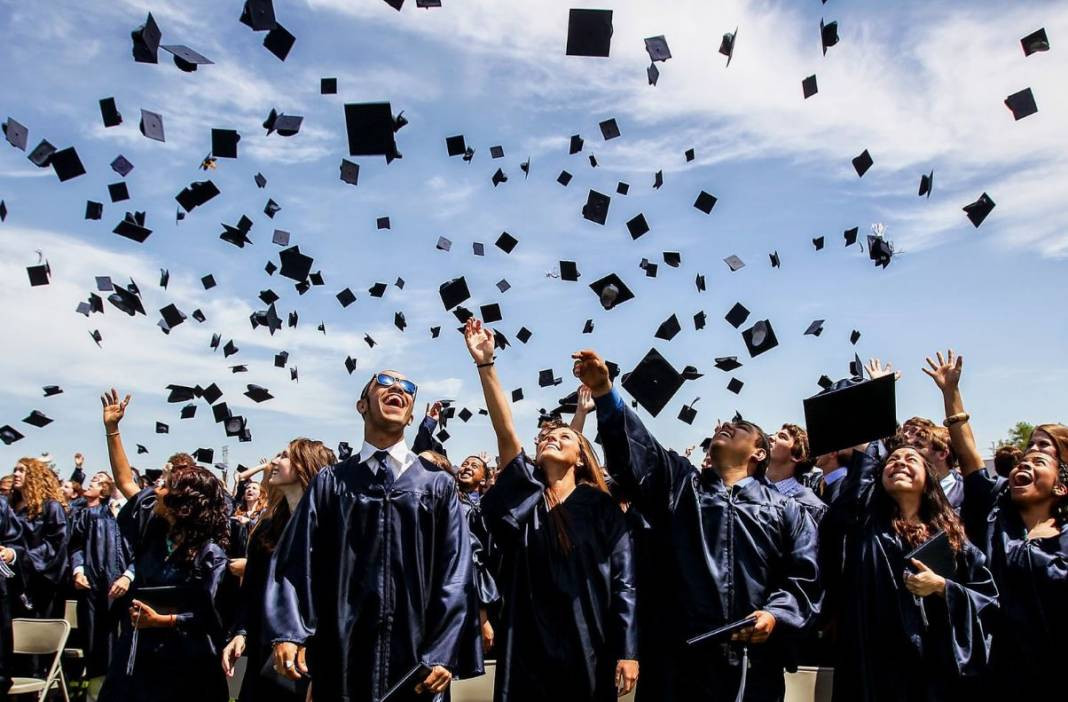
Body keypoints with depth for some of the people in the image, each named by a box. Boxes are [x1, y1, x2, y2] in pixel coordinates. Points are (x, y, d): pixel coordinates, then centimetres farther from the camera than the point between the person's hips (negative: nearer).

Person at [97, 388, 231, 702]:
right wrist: (112, 428, 11)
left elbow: (206, 615, -14)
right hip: (138, 652, 6)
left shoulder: (210, 553, -15)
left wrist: (160, 620, -26)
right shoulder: (154, 525, 3)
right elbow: (125, 481, 14)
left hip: (181, 661, -6)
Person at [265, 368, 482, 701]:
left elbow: (456, 573, -1)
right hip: (340, 653, 0)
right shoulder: (330, 482, 8)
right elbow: (297, 561, 1)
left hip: (415, 655, 0)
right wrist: (288, 633, -12)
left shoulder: (438, 485, 6)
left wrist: (445, 654, -10)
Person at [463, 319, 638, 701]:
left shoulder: (601, 507, 3)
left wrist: (627, 651, -8)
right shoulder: (526, 497, 6)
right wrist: (485, 363, -15)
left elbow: (623, 581, -1)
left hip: (588, 648, -1)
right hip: (530, 646, 1)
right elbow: (505, 431, -6)